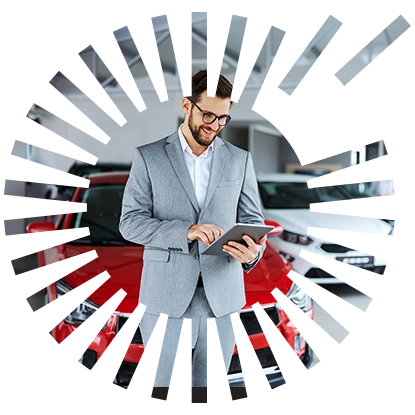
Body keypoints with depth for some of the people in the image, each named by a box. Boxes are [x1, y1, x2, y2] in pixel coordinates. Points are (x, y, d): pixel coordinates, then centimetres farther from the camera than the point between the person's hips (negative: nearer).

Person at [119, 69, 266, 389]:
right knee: (163, 383, 5)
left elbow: (253, 219, 8)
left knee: (212, 385, 11)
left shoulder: (240, 160, 8)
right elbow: (130, 222, -4)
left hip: (222, 299, 2)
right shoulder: (148, 157, 1)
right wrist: (185, 231, -20)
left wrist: (253, 252, -15)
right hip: (166, 297, -2)